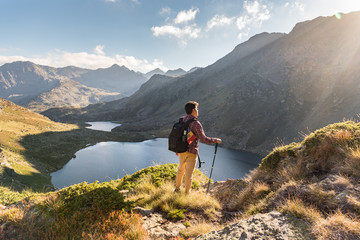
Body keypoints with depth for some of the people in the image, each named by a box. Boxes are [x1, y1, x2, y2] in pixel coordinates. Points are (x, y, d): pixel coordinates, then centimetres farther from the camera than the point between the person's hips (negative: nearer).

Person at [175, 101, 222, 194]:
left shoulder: (182, 120, 2)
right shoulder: (196, 123, -20)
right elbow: (204, 139, -21)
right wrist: (216, 140, -6)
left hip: (182, 150, 7)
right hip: (191, 152, -7)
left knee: (181, 169, 24)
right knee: (189, 173, 6)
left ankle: (177, 188, 38)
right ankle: (187, 193, 20)